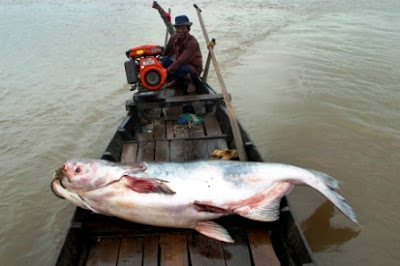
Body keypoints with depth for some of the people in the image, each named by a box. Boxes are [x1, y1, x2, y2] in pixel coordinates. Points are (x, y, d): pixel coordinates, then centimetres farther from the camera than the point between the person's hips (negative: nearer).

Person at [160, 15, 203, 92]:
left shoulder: (192, 43, -26)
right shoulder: (174, 38, -7)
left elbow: (181, 61, -33)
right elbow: (165, 53, 7)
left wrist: (166, 73, -36)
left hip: (194, 68, -6)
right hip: (180, 64, 6)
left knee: (179, 69, -39)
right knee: (163, 60, -19)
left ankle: (190, 82, -6)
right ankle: (175, 79, 5)